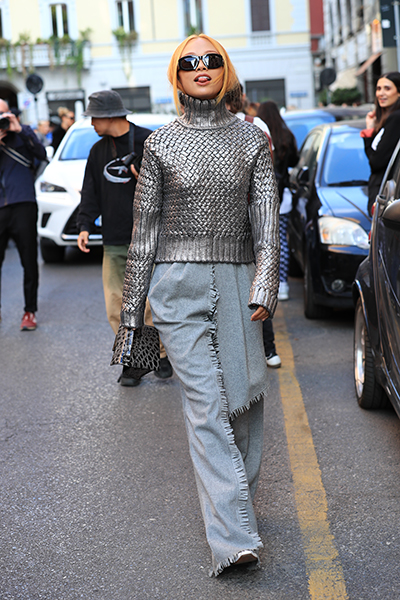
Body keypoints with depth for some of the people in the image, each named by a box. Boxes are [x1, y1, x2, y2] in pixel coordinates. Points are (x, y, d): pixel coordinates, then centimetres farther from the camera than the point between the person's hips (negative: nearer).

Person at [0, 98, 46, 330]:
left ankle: (30, 311, 14)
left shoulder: (23, 132, 9)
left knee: (29, 262, 3)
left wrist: (19, 130, -12)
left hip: (23, 205, -1)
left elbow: (41, 154, -6)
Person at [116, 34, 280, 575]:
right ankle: (234, 537, -14)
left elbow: (266, 217, 2)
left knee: (245, 398, 5)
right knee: (206, 405, -10)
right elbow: (144, 226, 8)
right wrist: (133, 303, 7)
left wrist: (265, 285, -11)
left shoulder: (251, 139, 8)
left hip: (236, 282, 2)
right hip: (179, 284, -2)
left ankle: (235, 502, 29)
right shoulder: (161, 143, 5)